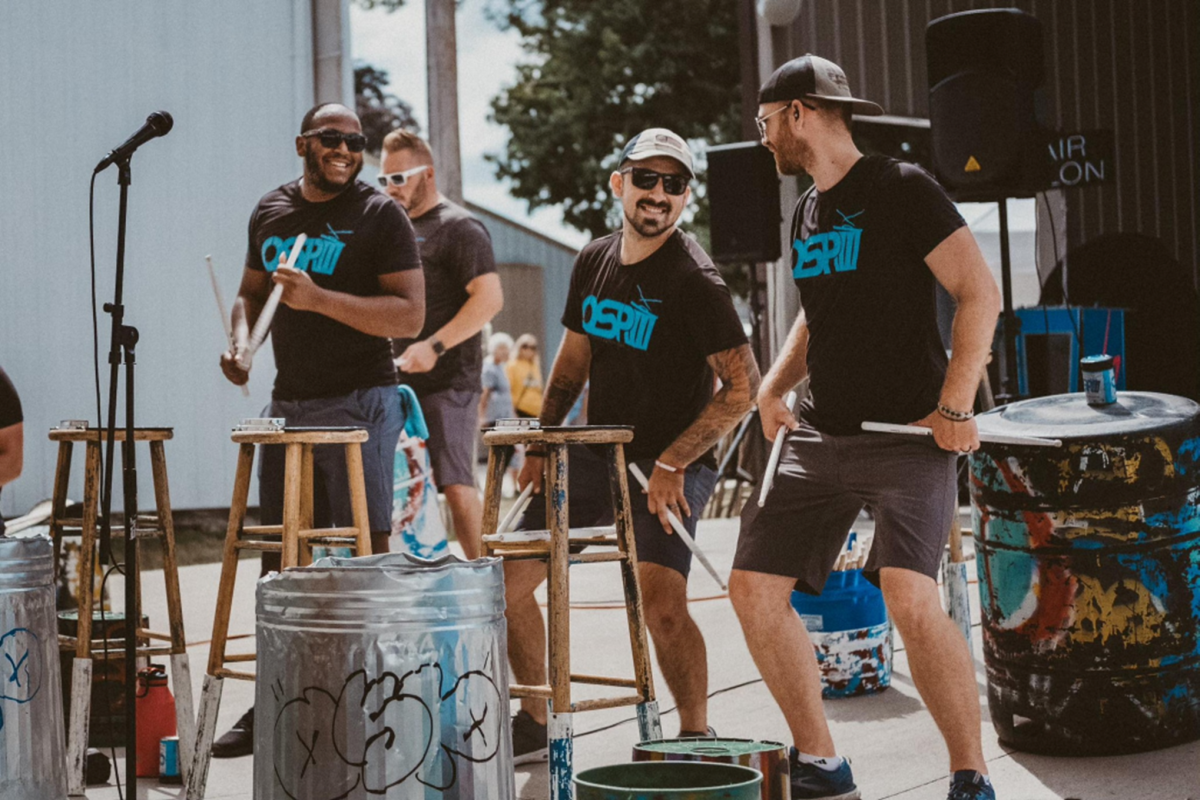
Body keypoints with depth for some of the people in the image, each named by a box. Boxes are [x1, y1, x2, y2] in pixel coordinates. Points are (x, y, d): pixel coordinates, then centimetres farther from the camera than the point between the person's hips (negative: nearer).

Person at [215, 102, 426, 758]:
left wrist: (320, 298, -22)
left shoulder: (379, 216, -5)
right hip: (287, 403, 6)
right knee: (280, 560, 11)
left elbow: (410, 315, -13)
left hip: (359, 403, -6)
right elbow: (251, 291, 24)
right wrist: (241, 341, 3)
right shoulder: (272, 210, 13)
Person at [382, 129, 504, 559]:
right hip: (399, 381, 8)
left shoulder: (459, 227, -6)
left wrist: (434, 346, -23)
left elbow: (489, 298, -17)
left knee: (457, 487, -10)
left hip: (448, 382, -8)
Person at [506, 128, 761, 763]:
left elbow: (743, 386, -17)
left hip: (672, 465, -7)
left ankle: (695, 739, 0)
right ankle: (534, 725, 23)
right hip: (595, 454, 7)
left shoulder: (693, 280, -14)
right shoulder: (594, 262, 6)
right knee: (506, 580, 4)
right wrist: (540, 444, 8)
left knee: (661, 603, -24)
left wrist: (672, 465, -20)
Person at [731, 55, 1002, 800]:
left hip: (909, 434, -8)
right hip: (821, 435, 8)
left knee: (910, 596, -24)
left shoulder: (901, 188, -7)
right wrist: (774, 387, 10)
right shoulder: (806, 214, 16)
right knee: (754, 585, 1)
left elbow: (982, 294, -12)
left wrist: (955, 407, -17)